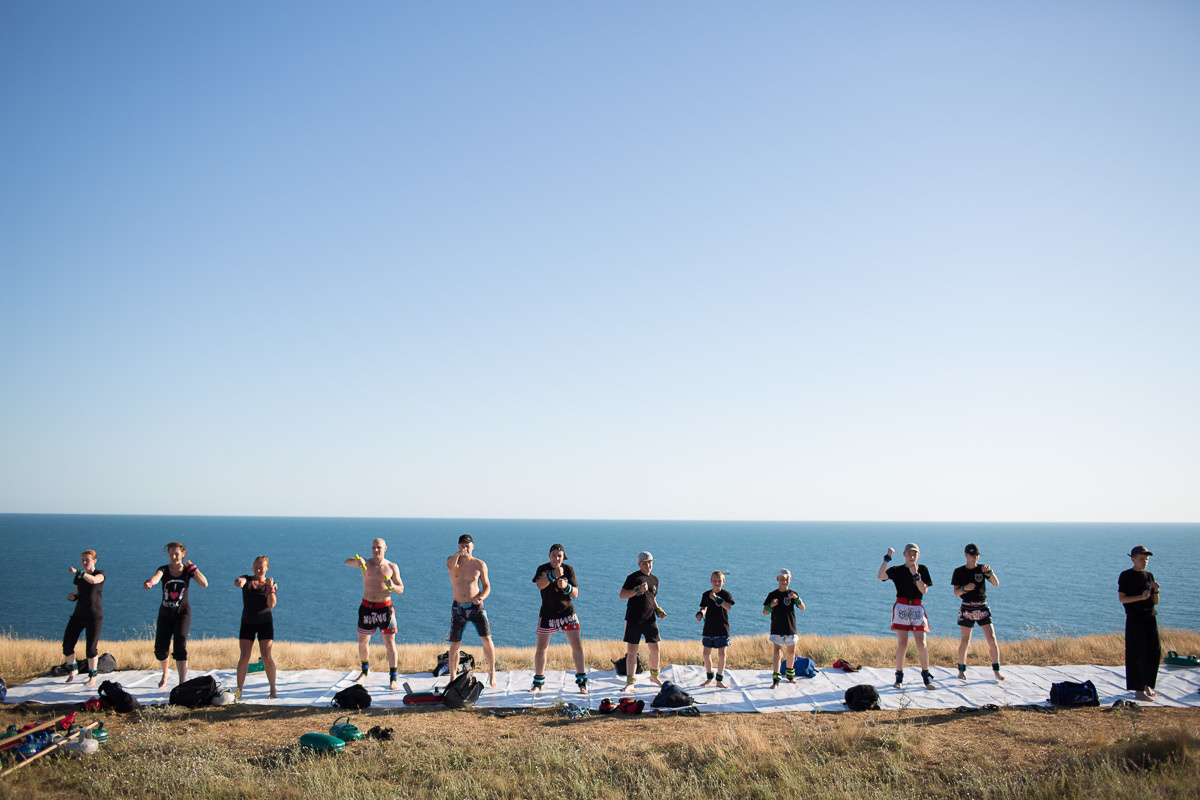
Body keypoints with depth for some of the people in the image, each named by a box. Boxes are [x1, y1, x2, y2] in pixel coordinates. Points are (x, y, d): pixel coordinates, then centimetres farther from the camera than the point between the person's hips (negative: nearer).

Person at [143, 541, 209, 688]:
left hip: (183, 613, -2)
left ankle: (182, 683, -21)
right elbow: (156, 577, -29)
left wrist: (193, 568, -20)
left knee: (180, 646, -19)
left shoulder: (187, 570, -3)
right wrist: (149, 583, -51)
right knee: (160, 649, 3)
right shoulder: (164, 569, -3)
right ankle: (165, 672, 36)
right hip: (165, 614, 2)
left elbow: (204, 584, -17)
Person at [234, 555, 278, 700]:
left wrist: (270, 587, -18)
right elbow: (237, 582, -22)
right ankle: (239, 690, 4)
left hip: (265, 623, -1)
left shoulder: (271, 584, 1)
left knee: (266, 656, -7)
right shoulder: (247, 580, 2)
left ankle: (273, 689, 4)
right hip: (247, 623, 1)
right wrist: (239, 582, -44)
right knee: (244, 656, -5)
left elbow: (271, 604, -11)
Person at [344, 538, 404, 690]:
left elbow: (401, 590, 3)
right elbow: (347, 562, -17)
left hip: (385, 607, -2)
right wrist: (357, 560, -39)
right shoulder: (365, 563, 1)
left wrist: (392, 586, -20)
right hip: (366, 606, 2)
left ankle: (393, 677, 1)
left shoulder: (392, 567, 1)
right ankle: (365, 670, 35)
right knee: (362, 641, 12)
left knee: (389, 642, -5)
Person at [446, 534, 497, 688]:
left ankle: (492, 672, 7)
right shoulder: (453, 560, 1)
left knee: (487, 639, -10)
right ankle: (452, 677, 19)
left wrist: (482, 597, -16)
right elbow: (450, 565, -25)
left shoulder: (480, 564, 0)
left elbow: (486, 586, 6)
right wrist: (457, 555, -47)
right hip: (458, 607, 1)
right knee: (455, 644, 5)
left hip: (476, 606, -1)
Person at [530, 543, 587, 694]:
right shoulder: (543, 569, -7)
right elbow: (539, 585, -29)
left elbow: (575, 594, -2)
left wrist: (566, 586, -23)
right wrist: (553, 575, -46)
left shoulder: (568, 570, 0)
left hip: (567, 613, 1)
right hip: (548, 614, -1)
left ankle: (582, 681, 4)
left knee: (577, 646, -5)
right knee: (541, 649, 2)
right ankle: (538, 682, 19)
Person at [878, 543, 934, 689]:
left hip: (917, 609, 2)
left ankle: (926, 675, 14)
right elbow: (881, 576, -14)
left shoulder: (922, 569, 9)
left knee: (922, 645, -4)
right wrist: (887, 558, -14)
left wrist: (915, 574, -13)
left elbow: (924, 590, -2)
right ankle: (899, 676, 7)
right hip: (901, 607, -2)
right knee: (902, 644, -6)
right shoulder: (897, 570, 5)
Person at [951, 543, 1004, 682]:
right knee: (965, 641, -1)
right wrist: (965, 588, -21)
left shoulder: (982, 569, 4)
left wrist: (990, 571, -22)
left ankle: (996, 670, 2)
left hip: (983, 608, 2)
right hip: (967, 608, -1)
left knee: (992, 639, -7)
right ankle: (961, 670, 15)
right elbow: (956, 592, -1)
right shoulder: (959, 571, 1)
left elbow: (996, 583, -7)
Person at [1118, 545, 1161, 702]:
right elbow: (1121, 598, -10)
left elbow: (1155, 602, 12)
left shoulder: (1149, 576, 12)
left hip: (1150, 618, 6)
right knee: (1137, 655, -6)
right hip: (1135, 620, -6)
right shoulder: (1126, 576, -4)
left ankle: (1147, 686, 22)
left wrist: (1156, 591, -7)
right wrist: (1140, 597, -21)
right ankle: (1139, 691, -1)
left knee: (1154, 653, 7)